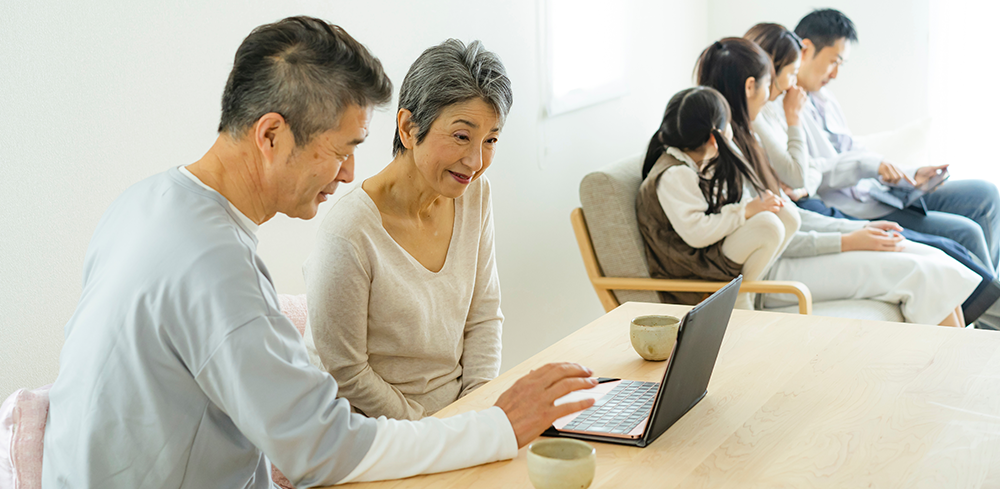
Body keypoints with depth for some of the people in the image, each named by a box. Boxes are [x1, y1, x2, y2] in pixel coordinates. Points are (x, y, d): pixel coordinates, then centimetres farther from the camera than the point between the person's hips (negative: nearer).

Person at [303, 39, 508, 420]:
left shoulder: (474, 194, -2)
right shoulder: (349, 235, -23)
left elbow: (483, 317, 7)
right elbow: (346, 374, -14)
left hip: (456, 408, 6)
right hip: (373, 431, -6)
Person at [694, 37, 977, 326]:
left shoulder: (742, 138, 15)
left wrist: (860, 228, 10)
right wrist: (846, 242, -14)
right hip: (772, 273, -10)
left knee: (935, 260, -2)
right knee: (919, 273, -16)